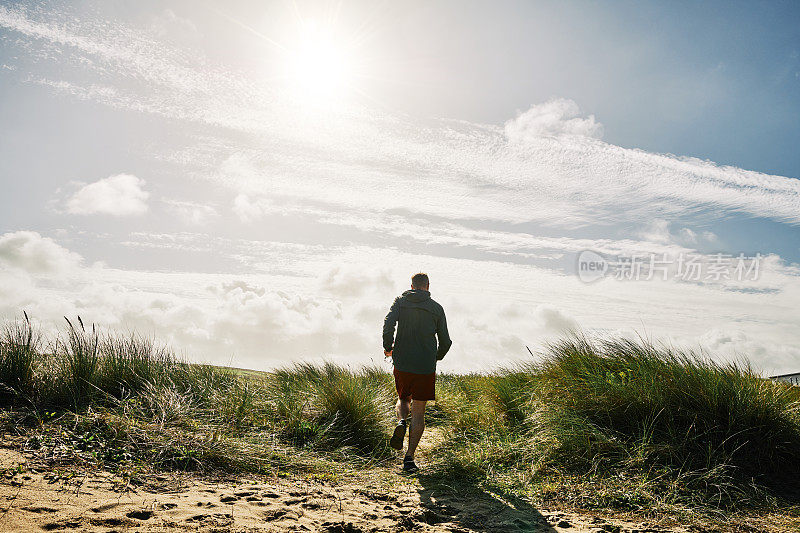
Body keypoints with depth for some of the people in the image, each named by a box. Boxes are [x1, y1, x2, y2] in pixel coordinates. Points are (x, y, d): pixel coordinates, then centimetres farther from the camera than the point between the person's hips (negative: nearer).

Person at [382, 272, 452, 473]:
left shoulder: (401, 301, 3)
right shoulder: (436, 308, 4)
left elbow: (388, 323, -13)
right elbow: (445, 341, 6)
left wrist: (388, 347, 2)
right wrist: (437, 357, 25)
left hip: (402, 364, 1)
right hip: (426, 368, -1)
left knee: (403, 398, 26)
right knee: (418, 413, 8)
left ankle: (401, 421, -4)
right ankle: (409, 457, 2)